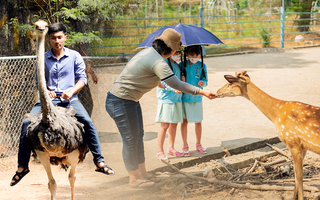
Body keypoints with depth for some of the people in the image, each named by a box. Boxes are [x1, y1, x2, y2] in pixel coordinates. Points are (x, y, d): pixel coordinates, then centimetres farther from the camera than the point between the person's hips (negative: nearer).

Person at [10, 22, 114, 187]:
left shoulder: (74, 56, 6)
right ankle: (22, 166, -5)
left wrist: (71, 91, -15)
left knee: (88, 122, -24)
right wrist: (45, 90, -9)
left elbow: (82, 78, 3)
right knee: (27, 123, -17)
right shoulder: (43, 58, 9)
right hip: (48, 99, 1)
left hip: (69, 99, -1)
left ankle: (99, 161, -14)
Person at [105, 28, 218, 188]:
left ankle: (142, 173, 28)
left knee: (138, 136, 17)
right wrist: (202, 92, -23)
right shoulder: (158, 62, -23)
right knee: (131, 140, 0)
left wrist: (160, 83, 42)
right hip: (121, 101, -11)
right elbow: (176, 84, -26)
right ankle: (134, 179, 12)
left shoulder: (149, 52, 8)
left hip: (130, 100, 11)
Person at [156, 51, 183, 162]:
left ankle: (171, 148, 23)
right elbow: (159, 83, -15)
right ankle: (160, 152, -1)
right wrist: (173, 89, -22)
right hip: (166, 98, -7)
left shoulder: (178, 64, 13)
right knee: (165, 125, -7)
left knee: (174, 123, 11)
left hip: (177, 98, 7)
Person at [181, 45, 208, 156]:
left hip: (197, 97, 1)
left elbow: (205, 80, 2)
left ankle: (198, 144, 25)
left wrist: (202, 83, -19)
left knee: (198, 121, 9)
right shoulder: (182, 65, -2)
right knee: (184, 121, 3)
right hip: (184, 96, -1)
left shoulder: (202, 66, 0)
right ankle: (185, 146, 13)